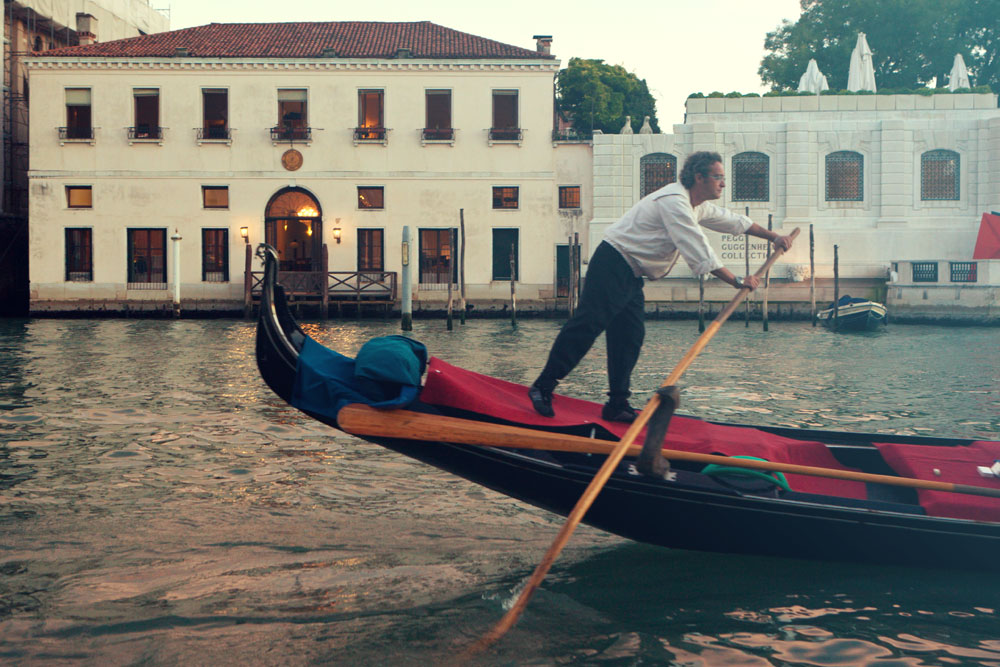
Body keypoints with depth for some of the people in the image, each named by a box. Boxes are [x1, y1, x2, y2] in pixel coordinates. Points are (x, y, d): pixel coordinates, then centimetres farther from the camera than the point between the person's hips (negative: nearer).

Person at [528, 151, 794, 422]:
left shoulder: (697, 205, 13)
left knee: (629, 336, 6)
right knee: (586, 325, -12)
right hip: (612, 267, -10)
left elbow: (734, 221, 27)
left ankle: (617, 404, 8)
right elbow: (701, 256, -23)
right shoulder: (673, 202, -20)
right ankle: (543, 387, -8)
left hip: (630, 276, 10)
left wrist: (773, 237, 30)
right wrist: (738, 282, -18)